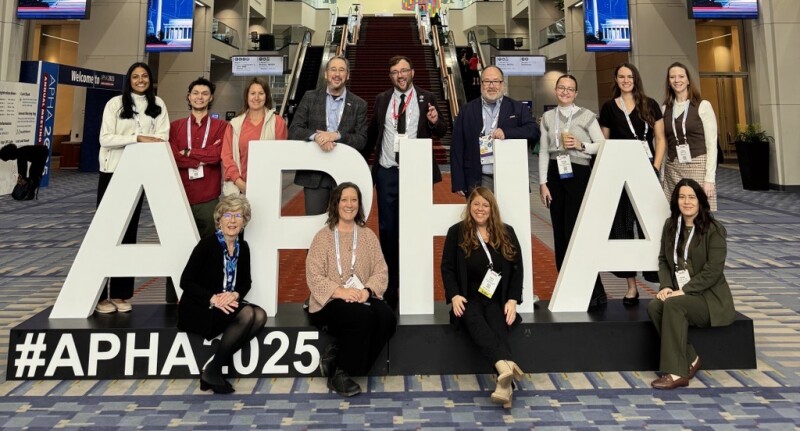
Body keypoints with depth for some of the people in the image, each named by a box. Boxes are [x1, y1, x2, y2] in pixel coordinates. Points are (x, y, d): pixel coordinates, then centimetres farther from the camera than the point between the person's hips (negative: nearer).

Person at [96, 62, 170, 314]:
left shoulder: (158, 105, 8)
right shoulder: (115, 103, 1)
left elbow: (162, 138, -2)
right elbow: (105, 139, -10)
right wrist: (138, 137, -19)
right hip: (112, 172, -2)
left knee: (128, 232, 6)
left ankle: (121, 293, 12)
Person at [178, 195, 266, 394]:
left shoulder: (243, 247, 6)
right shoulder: (207, 245, -11)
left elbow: (245, 282, 11)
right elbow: (186, 281, -12)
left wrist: (235, 294, -12)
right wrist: (213, 298, -24)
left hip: (229, 303, 6)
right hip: (198, 309, -6)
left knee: (260, 315, -23)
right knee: (247, 314, -29)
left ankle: (215, 369, -16)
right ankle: (212, 371, -16)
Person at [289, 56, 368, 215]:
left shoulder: (359, 104, 4)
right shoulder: (310, 97, 6)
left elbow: (362, 140, -2)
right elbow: (294, 130, 0)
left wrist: (337, 135, -18)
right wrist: (316, 136, -19)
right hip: (314, 173, 0)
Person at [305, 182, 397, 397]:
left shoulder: (368, 235, 13)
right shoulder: (323, 236, 2)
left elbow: (381, 270, 4)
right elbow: (314, 276, -7)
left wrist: (367, 291, -17)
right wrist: (340, 291, -23)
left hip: (363, 297, 4)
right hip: (331, 300, -4)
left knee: (388, 318, -26)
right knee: (363, 316, -33)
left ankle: (337, 355, -10)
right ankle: (339, 372, -12)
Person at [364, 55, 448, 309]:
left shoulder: (426, 98, 4)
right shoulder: (381, 100, 11)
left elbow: (440, 132, 0)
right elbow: (372, 133, 15)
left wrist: (435, 121, -21)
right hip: (387, 172, 2)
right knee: (387, 229, 6)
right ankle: (391, 284, 19)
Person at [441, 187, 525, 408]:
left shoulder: (506, 233, 13)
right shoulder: (457, 232, 8)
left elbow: (517, 268, 9)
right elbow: (447, 267, 4)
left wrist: (513, 300, -5)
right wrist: (454, 295, -12)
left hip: (498, 299, 2)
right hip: (469, 298, -1)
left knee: (498, 327, -31)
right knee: (474, 321, -35)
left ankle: (504, 386, -48)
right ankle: (506, 366, -58)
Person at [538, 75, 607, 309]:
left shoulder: (586, 116, 2)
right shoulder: (548, 117, 11)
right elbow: (543, 151, 8)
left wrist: (581, 145, -15)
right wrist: (543, 182, 2)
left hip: (578, 174, -4)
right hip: (555, 175, 4)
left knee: (576, 231, -9)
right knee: (560, 233, 6)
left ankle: (593, 291, 1)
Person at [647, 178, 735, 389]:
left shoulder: (714, 230, -10)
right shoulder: (670, 225, 8)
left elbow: (713, 271, -15)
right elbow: (663, 260, 10)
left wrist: (684, 291, -21)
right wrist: (666, 286, -7)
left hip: (709, 297, -5)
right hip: (678, 292, 5)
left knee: (673, 304, -33)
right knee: (654, 306, -26)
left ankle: (676, 372, -28)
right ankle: (690, 360, -12)